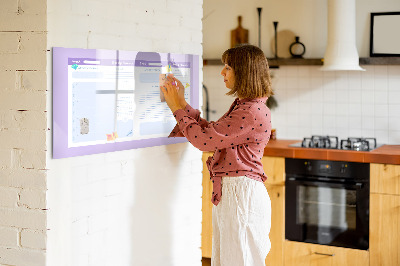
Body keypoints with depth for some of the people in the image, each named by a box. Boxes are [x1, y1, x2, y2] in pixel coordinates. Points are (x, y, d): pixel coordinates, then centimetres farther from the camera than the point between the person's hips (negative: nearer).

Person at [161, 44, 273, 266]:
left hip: (241, 193, -10)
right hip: (228, 192, 10)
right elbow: (210, 131, 17)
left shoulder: (253, 112, -19)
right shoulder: (242, 106, 14)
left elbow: (204, 140, -19)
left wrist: (178, 108, -7)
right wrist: (182, 103, 14)